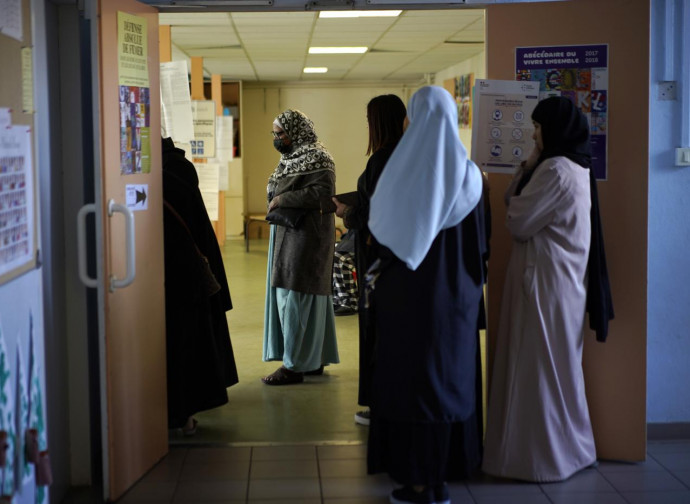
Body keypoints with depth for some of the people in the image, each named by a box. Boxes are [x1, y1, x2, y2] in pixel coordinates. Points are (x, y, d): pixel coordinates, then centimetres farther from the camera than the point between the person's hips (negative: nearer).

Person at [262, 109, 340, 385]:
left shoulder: (316, 158, -12)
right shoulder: (292, 157, 15)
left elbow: (322, 192, -24)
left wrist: (282, 199, -20)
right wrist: (276, 201, 5)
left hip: (306, 236, -10)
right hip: (289, 234, 10)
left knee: (296, 295, -8)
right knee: (308, 295, 13)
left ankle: (294, 365, -4)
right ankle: (315, 359, 20)